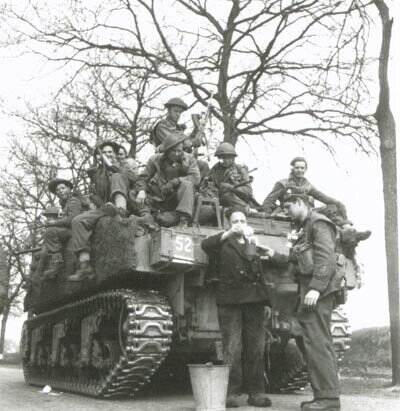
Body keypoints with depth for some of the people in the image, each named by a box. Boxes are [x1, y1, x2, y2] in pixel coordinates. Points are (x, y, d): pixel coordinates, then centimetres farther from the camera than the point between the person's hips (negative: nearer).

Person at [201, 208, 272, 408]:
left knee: (256, 347, 1)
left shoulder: (253, 245, 24)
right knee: (232, 349, -6)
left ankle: (256, 391, 7)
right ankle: (233, 392, -1)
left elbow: (258, 271, 14)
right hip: (230, 300, -3)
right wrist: (229, 233, -19)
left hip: (254, 300, 3)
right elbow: (206, 245, -9)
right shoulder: (223, 244, 11)